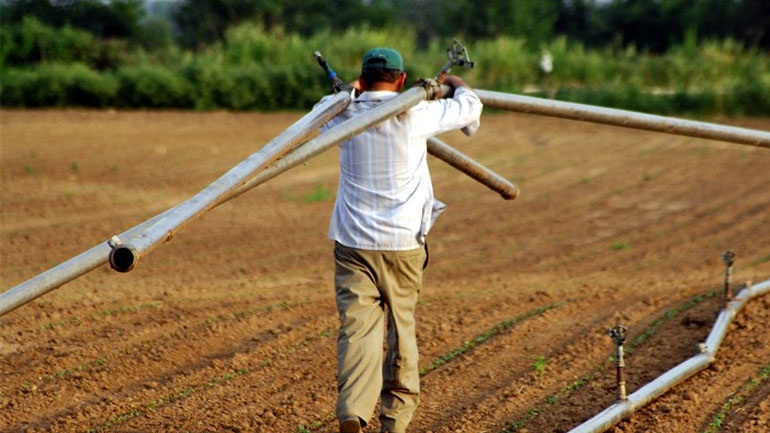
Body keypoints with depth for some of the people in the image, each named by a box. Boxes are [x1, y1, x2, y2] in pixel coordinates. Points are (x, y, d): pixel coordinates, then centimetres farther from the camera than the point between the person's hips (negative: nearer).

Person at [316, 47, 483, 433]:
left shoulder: (345, 115, 2)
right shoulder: (415, 115, -5)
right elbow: (470, 106, 10)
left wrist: (353, 92, 45)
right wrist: (455, 83, 32)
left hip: (353, 242, 1)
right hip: (402, 242, -1)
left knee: (357, 328, -7)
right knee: (401, 328, 15)